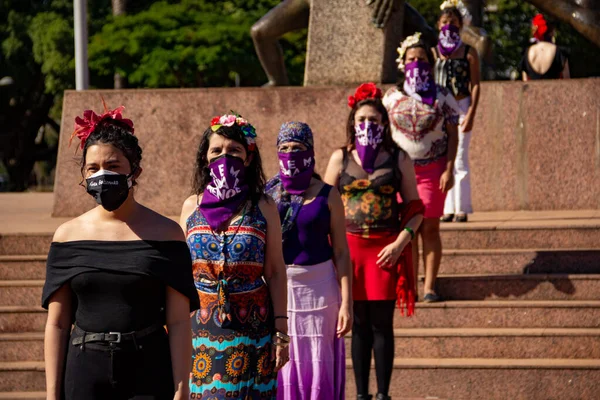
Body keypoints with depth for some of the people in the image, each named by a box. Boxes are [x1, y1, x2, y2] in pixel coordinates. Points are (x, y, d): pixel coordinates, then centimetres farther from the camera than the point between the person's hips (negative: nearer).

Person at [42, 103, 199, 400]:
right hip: (85, 374, 2)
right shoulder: (68, 235, 6)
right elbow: (57, 324, 6)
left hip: (148, 376, -2)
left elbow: (178, 322, -3)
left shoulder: (165, 233, 0)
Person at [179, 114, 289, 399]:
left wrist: (281, 331, -4)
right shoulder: (192, 207, 6)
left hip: (252, 327, -1)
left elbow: (276, 272, 1)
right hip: (200, 330, 1)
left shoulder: (263, 208, 1)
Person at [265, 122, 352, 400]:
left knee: (318, 363, 2)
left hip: (318, 286, -1)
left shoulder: (327, 196, 0)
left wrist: (346, 302, -6)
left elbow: (341, 251, 0)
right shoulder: (266, 194, 3)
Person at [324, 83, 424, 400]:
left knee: (382, 324, -1)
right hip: (350, 246, 1)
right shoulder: (340, 158, 7)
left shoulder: (398, 158, 4)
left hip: (386, 249, -1)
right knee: (359, 324, 5)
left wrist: (399, 243, -8)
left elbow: (414, 207, 4)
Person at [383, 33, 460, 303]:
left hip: (433, 169, -1)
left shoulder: (442, 96, 4)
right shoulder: (392, 96, 9)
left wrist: (449, 169, -7)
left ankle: (429, 287, 3)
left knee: (430, 228, -2)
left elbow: (452, 135, 2)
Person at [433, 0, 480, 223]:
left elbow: (475, 85, -2)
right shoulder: (433, 52, 9)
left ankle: (462, 209, -3)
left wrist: (471, 114, -11)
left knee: (459, 160, -6)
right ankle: (448, 209, 6)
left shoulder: (468, 53, 1)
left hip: (461, 107, -3)